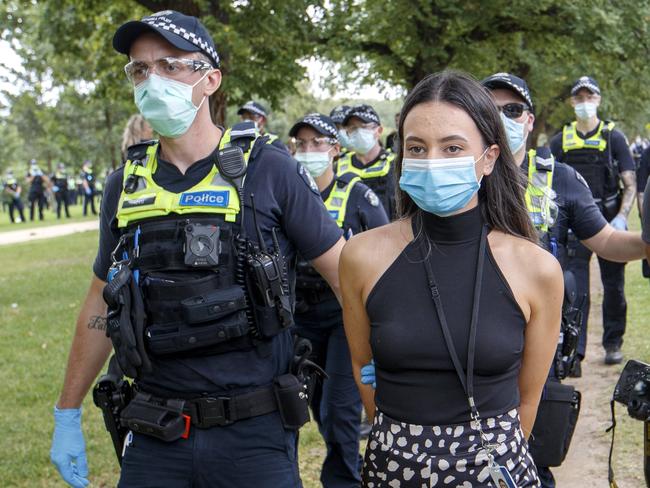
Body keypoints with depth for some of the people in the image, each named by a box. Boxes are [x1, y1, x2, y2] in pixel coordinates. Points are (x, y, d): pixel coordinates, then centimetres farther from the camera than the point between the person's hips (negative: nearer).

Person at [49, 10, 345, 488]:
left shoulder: (268, 170, -7)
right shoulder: (124, 186, 5)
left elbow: (347, 273, -4)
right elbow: (101, 306, 14)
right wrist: (68, 414, 16)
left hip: (256, 431, -3)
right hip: (155, 435, 4)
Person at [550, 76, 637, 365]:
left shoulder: (614, 137, 2)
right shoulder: (561, 141, 7)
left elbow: (630, 185, -1)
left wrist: (621, 217, -16)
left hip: (609, 220, 0)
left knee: (614, 285, 8)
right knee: (573, 287, -6)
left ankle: (613, 344, 23)